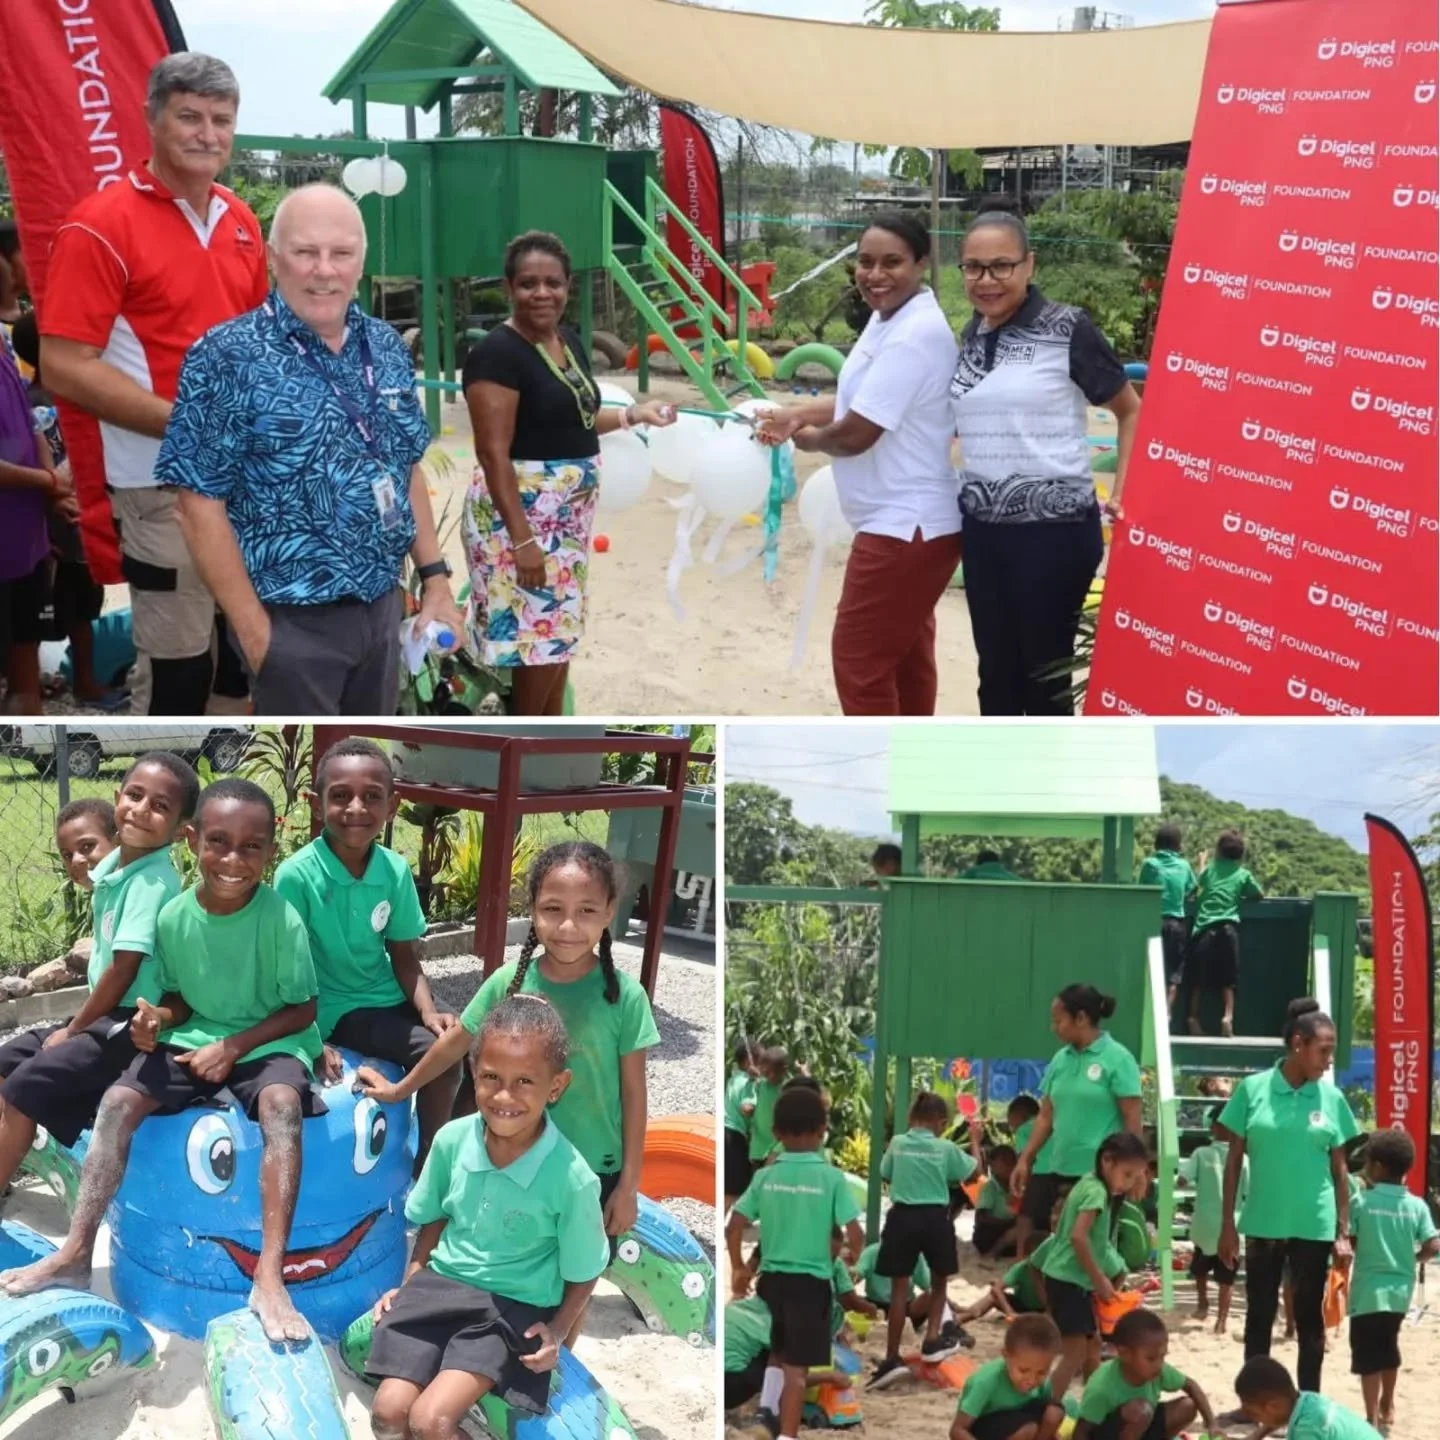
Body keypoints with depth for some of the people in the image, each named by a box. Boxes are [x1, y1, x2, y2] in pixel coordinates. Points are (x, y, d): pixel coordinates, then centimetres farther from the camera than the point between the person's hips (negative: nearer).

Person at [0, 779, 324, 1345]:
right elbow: (182, 998, 10)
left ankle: (270, 1277, -42)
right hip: (195, 1040, 5)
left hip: (268, 1044, -4)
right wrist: (159, 1016, -13)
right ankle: (75, 1254, -13)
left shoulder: (281, 919, -17)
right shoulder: (174, 917, -6)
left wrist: (233, 1047, -18)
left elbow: (301, 1010, -9)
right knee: (118, 1101, -18)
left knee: (282, 1104, -36)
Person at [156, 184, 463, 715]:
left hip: (383, 607, 6)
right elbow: (201, 506, -15)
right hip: (293, 622, -6)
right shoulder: (227, 358, -14)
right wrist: (255, 632, -17)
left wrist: (435, 577, 9)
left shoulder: (386, 347, 6)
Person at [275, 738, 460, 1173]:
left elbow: (404, 958, 4)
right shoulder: (297, 875, -19)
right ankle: (430, 1167, 1)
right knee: (438, 1051, -20)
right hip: (334, 1006, -5)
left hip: (386, 996, 5)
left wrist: (427, 1009, -13)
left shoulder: (396, 871, -5)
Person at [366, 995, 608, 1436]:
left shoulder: (572, 1178, -21)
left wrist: (556, 1332, -14)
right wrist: (409, 1286, 7)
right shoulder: (452, 1139, -9)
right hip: (442, 1283, 4)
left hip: (515, 1307, -4)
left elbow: (583, 1271, -5)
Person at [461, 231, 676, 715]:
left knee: (560, 633, 15)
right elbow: (494, 452, -22)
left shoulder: (570, 342, 8)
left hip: (567, 514, 9)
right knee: (537, 637, -6)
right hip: (520, 514, -9)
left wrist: (632, 414, 6)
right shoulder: (498, 353, -18)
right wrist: (522, 538, -26)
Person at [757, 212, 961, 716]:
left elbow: (856, 433, -25)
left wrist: (809, 439, -3)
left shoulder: (914, 335, -25)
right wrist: (797, 413, 6)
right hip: (908, 519, 11)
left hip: (904, 525, -11)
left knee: (859, 656, -3)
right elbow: (866, 401, 21)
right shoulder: (890, 317, 8)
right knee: (902, 650, 21)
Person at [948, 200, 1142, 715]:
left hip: (1053, 530, -6)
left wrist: (1123, 495, -11)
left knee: (1044, 675, 5)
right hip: (982, 528, 6)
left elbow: (1132, 411, -2)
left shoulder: (1067, 329, -9)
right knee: (996, 671, 15)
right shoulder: (972, 334, 8)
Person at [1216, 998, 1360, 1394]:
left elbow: (1339, 1170, 5)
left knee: (1309, 1318, 9)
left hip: (1314, 1227, 0)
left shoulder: (1332, 1098, -1)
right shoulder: (1252, 1089, -5)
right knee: (1259, 1316, 10)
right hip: (1263, 1224, 0)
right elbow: (1234, 1161, 0)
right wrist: (1228, 1223, -2)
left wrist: (1343, 1231, 1)